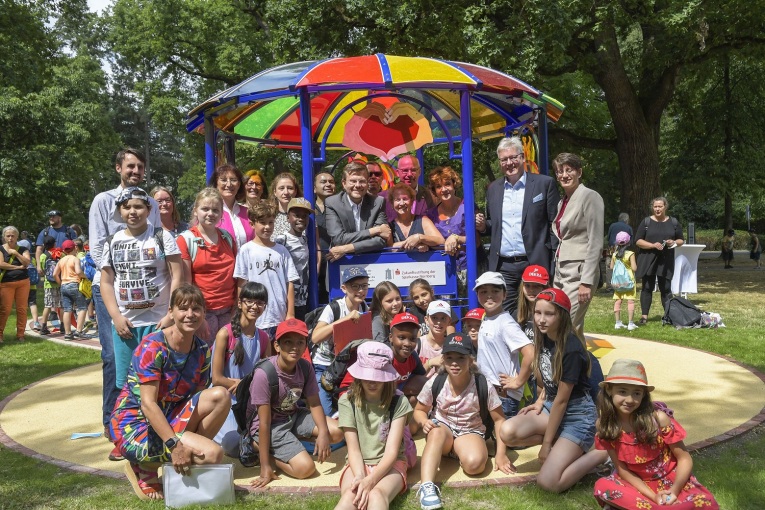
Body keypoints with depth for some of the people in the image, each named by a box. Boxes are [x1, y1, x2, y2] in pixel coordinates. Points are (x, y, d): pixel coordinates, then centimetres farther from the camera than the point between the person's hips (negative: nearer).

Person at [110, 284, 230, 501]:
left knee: (220, 396, -17)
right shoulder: (152, 346, -18)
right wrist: (175, 445, -31)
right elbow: (148, 404, -23)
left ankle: (188, 455, -4)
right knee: (213, 454, -23)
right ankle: (145, 466, -1)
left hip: (169, 419, 6)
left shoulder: (202, 351, 1)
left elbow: (200, 399, 2)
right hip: (134, 424, -6)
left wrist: (186, 446, -11)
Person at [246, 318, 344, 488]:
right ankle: (261, 447, 2)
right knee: (305, 468, -20)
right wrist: (265, 467, -23)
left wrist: (323, 433, -22)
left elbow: (314, 404, -3)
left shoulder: (305, 368, -10)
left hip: (293, 416, 7)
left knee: (337, 432, -8)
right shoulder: (264, 374, -29)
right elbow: (264, 422, -25)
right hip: (270, 425, -6)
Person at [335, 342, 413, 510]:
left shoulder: (398, 403, -7)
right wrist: (360, 476, -25)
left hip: (389, 465, -1)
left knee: (376, 495, -37)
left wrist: (370, 480, -28)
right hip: (358, 464, 1)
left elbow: (392, 451, -12)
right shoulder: (347, 401, -2)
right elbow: (353, 448, -5)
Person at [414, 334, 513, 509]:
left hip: (470, 432, 0)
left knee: (474, 464, -34)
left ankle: (460, 452, 2)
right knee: (437, 431, -38)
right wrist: (424, 422, -22)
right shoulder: (434, 383, -14)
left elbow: (499, 419, -8)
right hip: (442, 429, 1)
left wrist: (501, 454, -14)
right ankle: (426, 487, -44)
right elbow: (419, 410, 3)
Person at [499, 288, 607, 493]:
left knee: (548, 482, -18)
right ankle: (561, 443, 3)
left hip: (578, 414, -7)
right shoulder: (544, 338, -1)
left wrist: (547, 443, -12)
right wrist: (541, 400, 1)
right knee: (507, 433, -19)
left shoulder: (571, 349, -24)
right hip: (551, 406, 7)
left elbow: (562, 400, -18)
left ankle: (601, 454, 2)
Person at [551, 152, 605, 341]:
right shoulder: (563, 201, 16)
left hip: (579, 271, -8)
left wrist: (586, 282, -19)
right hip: (561, 271, 8)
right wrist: (556, 275, 15)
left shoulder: (590, 197, -7)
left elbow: (596, 243, -13)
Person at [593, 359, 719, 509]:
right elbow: (622, 469, -8)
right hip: (639, 482, 0)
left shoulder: (658, 418, -20)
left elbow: (684, 459, -11)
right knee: (602, 488, -27)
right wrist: (653, 496, -19)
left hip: (671, 479, 0)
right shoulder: (604, 424, -14)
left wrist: (674, 491, -26)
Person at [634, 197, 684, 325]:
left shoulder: (673, 222, 8)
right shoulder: (646, 222, 2)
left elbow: (681, 240, 13)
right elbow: (638, 241, -2)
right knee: (647, 288, 2)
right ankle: (644, 316, 4)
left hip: (666, 261, 1)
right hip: (648, 260, -1)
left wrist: (674, 242, -10)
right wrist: (653, 245, -16)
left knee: (666, 288, 3)